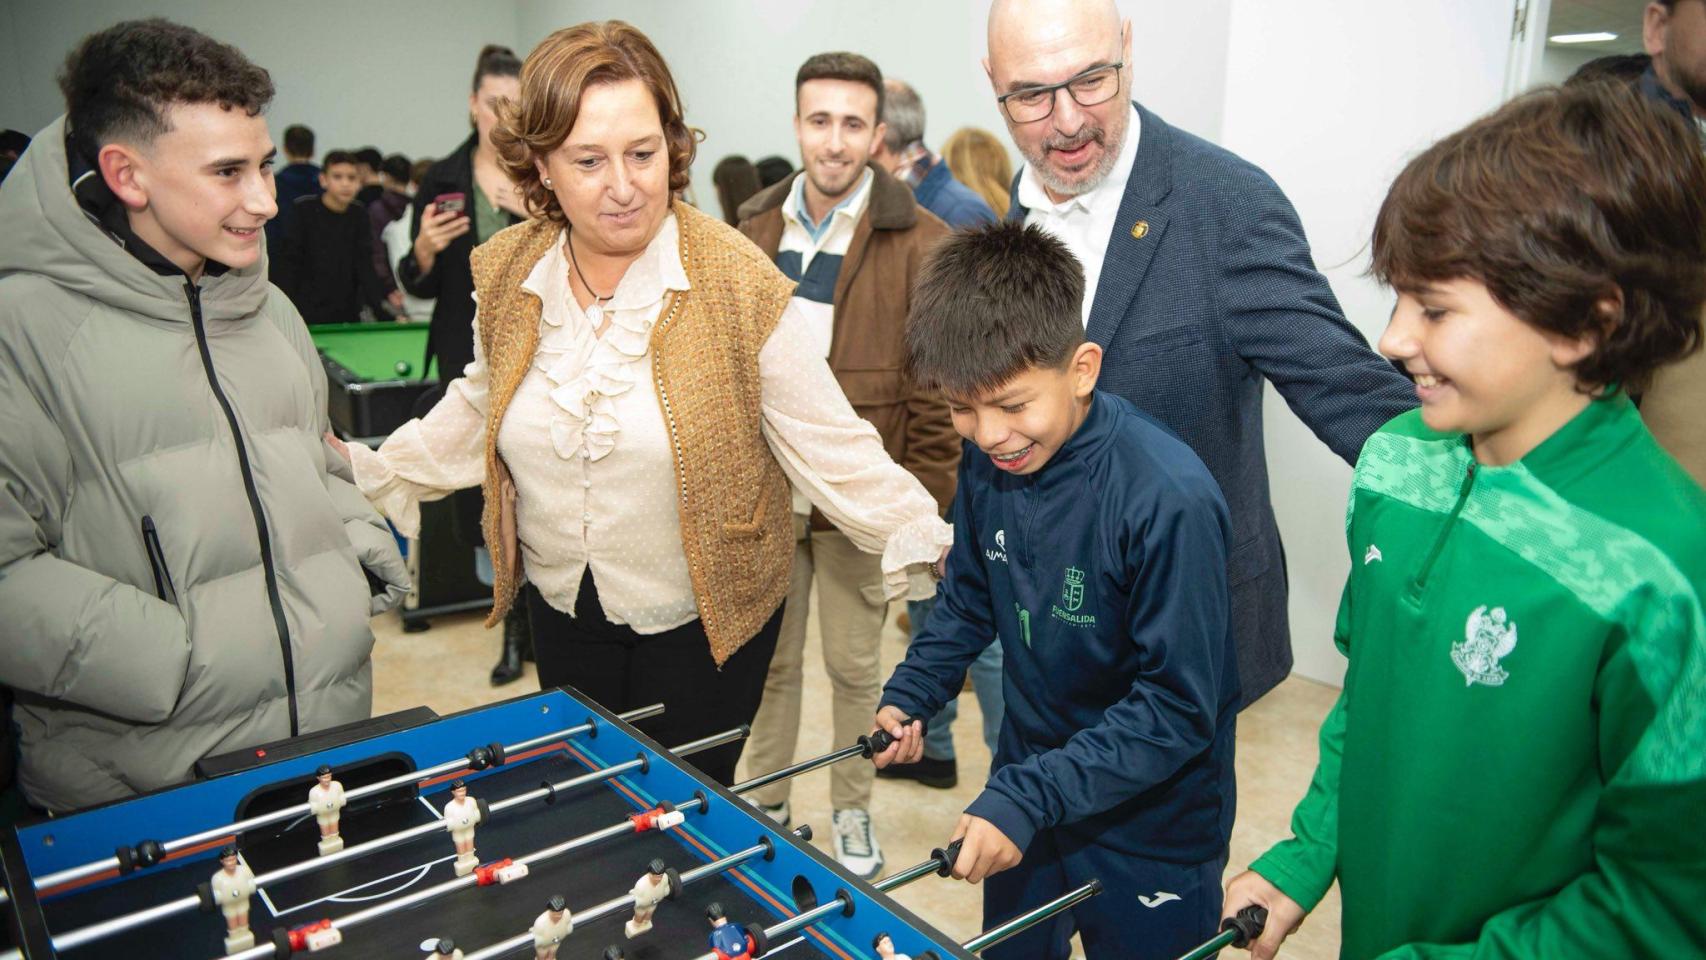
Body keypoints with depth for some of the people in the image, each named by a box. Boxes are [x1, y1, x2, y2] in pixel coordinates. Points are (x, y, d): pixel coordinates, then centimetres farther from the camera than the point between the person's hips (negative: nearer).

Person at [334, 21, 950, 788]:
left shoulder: (737, 283, -20)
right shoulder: (503, 274, -6)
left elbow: (830, 445, -18)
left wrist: (928, 544, -27)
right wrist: (369, 474, 6)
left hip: (702, 620, -4)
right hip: (562, 610, 5)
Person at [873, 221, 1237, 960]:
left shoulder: (1169, 499, -30)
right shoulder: (986, 462, -10)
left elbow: (1178, 706, -24)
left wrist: (1030, 798, -27)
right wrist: (907, 697, -6)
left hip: (1150, 833, -5)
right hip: (1024, 794, 6)